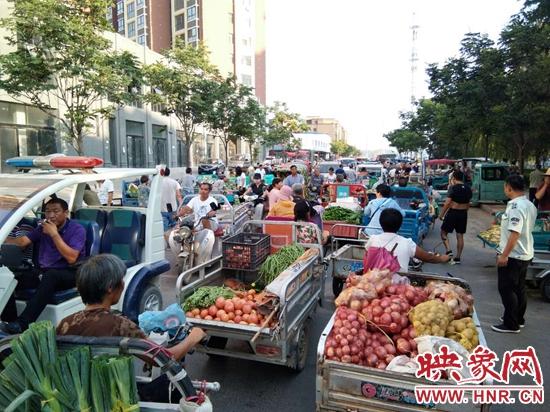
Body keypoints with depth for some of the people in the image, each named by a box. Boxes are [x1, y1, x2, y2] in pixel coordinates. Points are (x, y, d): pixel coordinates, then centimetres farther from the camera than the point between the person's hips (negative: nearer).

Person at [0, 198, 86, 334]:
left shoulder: (77, 229, -7)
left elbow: (71, 258, -19)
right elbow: (22, 242, 0)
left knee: (50, 275, -39)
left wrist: (54, 234, -18)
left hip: (68, 273, -6)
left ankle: (22, 324, -39)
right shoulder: (43, 228, 12)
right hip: (43, 272, 6)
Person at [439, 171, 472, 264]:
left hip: (453, 212, -6)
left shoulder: (453, 188, -13)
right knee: (460, 235, 9)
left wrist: (441, 214, -10)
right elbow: (468, 204, 13)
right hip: (463, 213, 6)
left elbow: (447, 203, -17)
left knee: (444, 232, 8)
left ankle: (449, 251, -8)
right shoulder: (468, 189, 6)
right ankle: (457, 258, 13)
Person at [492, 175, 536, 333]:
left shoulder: (515, 206, -22)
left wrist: (504, 255, -23)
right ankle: (518, 319, 31)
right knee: (519, 288, 19)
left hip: (512, 256, -10)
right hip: (525, 254, 10)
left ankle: (511, 324, 7)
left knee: (506, 289, 0)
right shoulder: (530, 205, 8)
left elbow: (515, 233, -26)